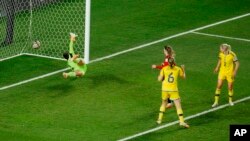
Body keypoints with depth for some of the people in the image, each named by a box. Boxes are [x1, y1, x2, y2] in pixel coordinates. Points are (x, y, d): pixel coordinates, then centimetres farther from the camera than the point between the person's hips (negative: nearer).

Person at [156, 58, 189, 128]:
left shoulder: (164, 69, 0)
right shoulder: (178, 69, 0)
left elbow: (160, 79, -1)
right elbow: (183, 77, 12)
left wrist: (159, 76, 20)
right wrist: (183, 70, 27)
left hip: (165, 89, 2)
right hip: (173, 90, -2)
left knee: (164, 103, 24)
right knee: (178, 106, -1)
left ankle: (160, 119, 24)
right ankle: (181, 121, -12)